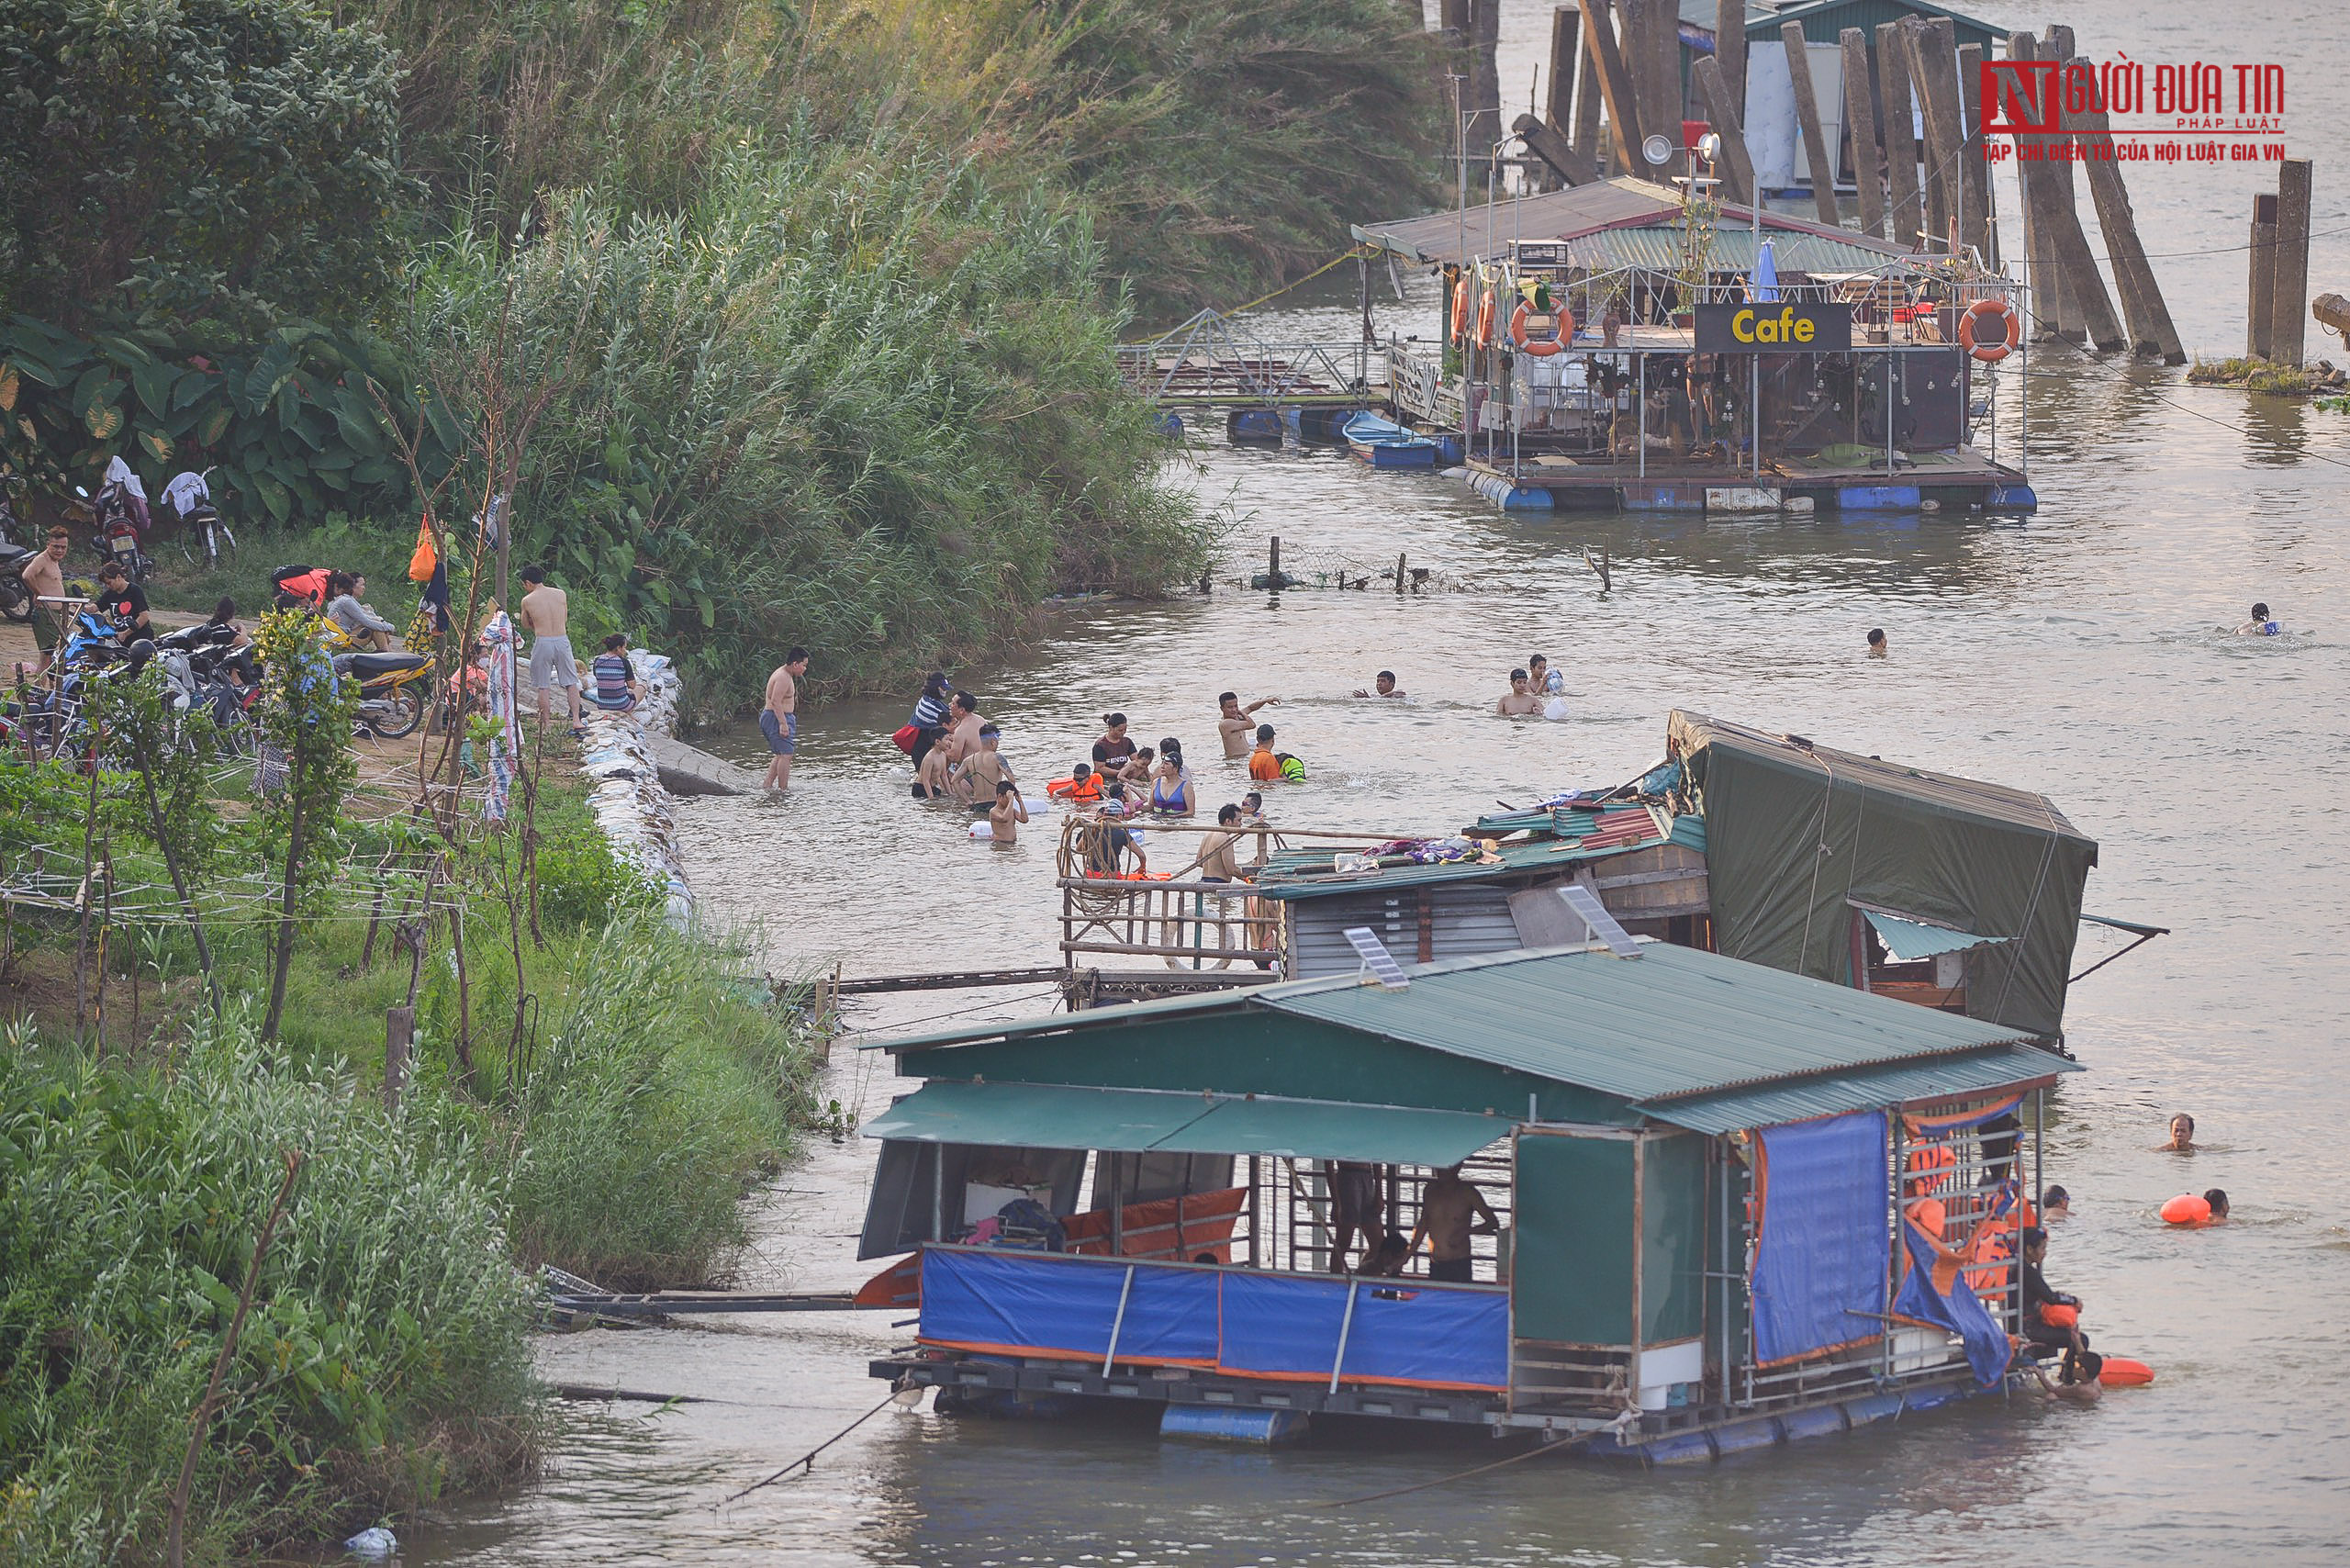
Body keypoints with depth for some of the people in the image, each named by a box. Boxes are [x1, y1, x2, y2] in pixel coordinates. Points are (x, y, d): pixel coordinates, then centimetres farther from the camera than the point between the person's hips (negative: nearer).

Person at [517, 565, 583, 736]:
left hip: (542, 643, -2)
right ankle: (576, 721, -3)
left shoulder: (528, 601, -3)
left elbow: (526, 626, 8)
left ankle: (544, 726, 10)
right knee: (571, 683, 7)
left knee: (543, 687, 6)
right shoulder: (561, 594, 5)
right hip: (562, 641, 2)